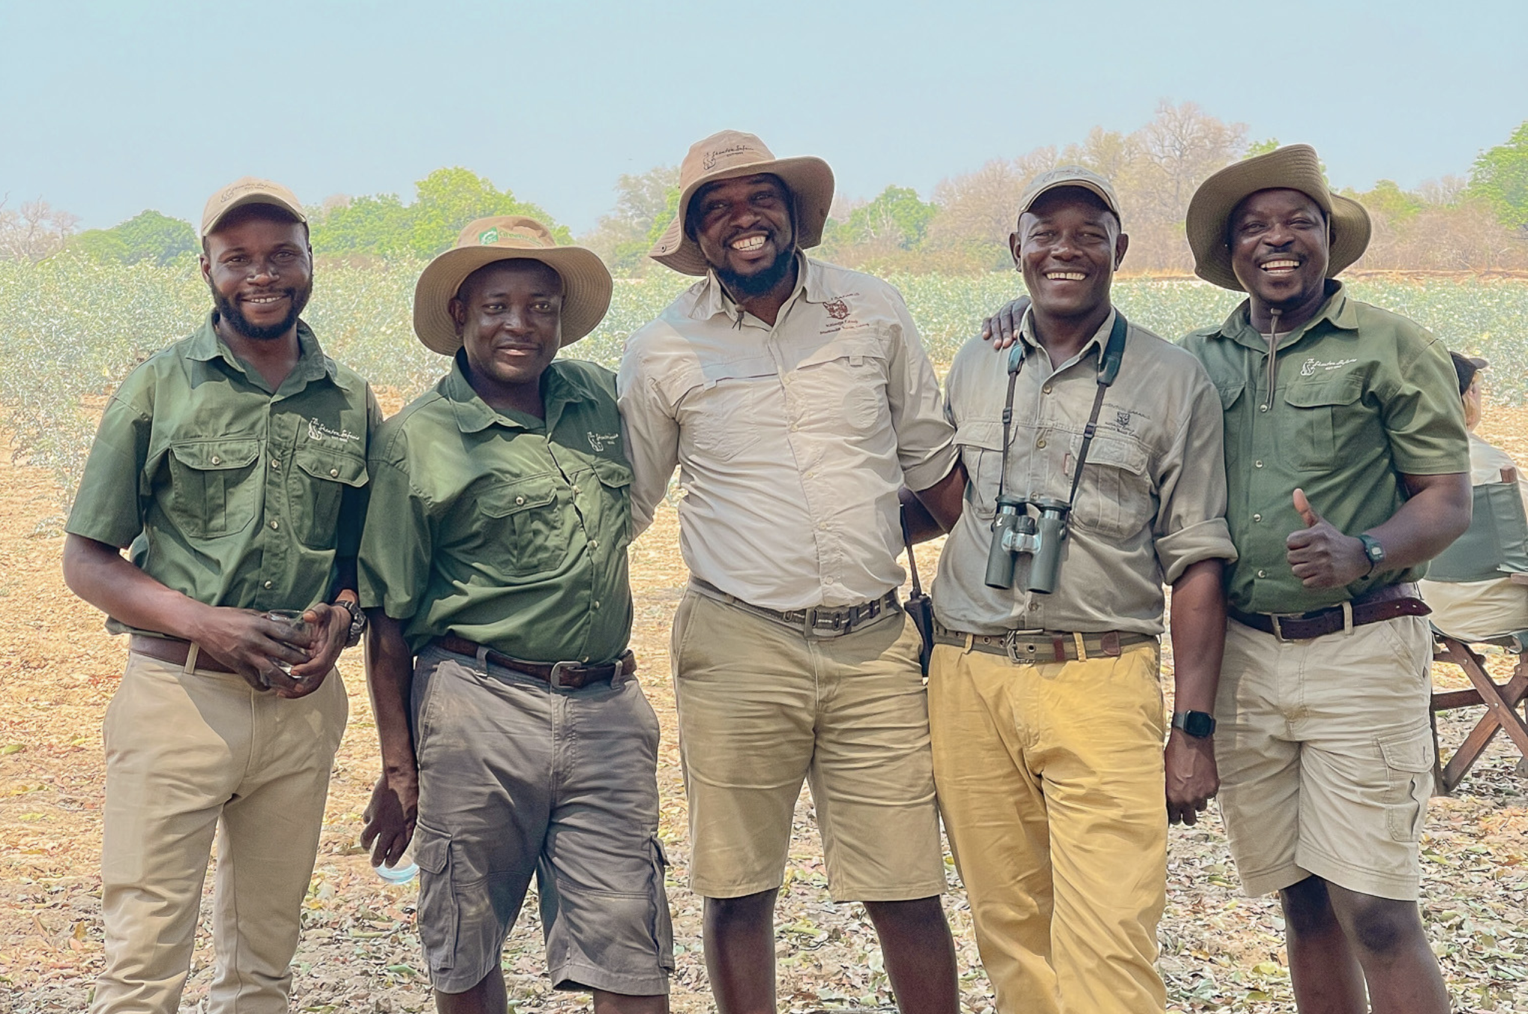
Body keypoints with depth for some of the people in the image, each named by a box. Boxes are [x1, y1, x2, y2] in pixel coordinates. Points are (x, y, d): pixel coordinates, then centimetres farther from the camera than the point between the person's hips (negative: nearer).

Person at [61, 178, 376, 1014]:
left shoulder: (351, 402, 9)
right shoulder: (158, 388, 0)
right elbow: (86, 559, 0)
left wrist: (341, 617, -5)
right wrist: (200, 621, -16)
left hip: (302, 704, 3)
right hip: (177, 691, -3)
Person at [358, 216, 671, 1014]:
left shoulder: (601, 400, 9)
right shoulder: (415, 441, -3)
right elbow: (388, 621, -1)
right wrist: (398, 766, -3)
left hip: (607, 710, 3)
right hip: (477, 713, -3)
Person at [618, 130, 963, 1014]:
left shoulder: (873, 310, 6)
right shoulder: (662, 352, 3)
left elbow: (934, 460, 13)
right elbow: (621, 505, 11)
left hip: (875, 645, 1)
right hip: (737, 649, 0)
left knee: (908, 894, 1)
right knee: (739, 893, 7)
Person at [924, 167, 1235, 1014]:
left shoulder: (1173, 382, 2)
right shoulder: (973, 368, 11)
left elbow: (1195, 562, 1)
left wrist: (1194, 729, -4)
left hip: (1100, 684, -3)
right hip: (968, 680, 3)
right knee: (1009, 935, 8)